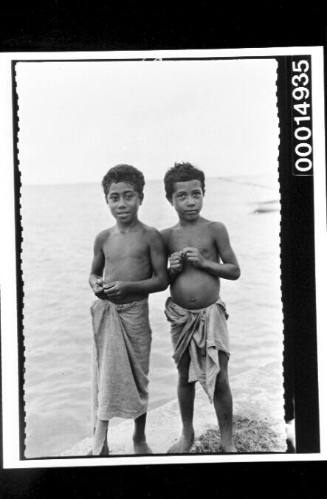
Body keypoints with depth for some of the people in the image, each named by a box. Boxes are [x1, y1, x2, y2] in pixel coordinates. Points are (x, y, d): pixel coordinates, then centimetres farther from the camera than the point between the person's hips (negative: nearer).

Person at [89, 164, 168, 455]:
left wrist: (128, 286, -19)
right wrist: (95, 284, -7)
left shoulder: (150, 236, -6)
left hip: (135, 312, -2)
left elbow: (162, 280, -6)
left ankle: (140, 439, 30)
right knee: (106, 376, 2)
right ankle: (100, 442, 13)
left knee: (139, 377, 11)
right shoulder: (103, 238, 4)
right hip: (106, 312, 2)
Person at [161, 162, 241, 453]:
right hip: (180, 316, 3)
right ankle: (187, 435, 32)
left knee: (219, 379, -1)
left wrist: (204, 262, -15)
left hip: (211, 313, -3)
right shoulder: (167, 236, 3)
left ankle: (228, 441, 15)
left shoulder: (215, 230, -5)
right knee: (185, 377, 14)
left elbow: (235, 271, -3)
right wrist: (173, 269, -10)